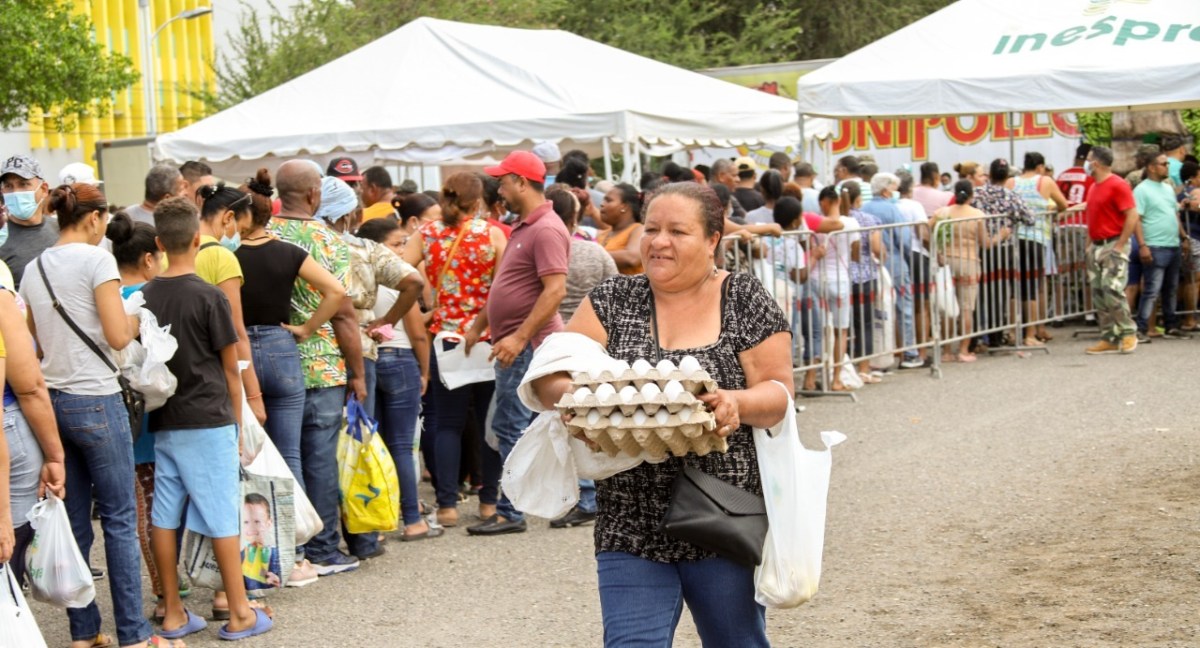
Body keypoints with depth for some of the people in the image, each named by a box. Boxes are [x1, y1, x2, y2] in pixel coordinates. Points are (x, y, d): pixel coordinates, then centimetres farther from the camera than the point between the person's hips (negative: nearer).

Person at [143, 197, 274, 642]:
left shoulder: (145, 296, 3)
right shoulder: (209, 297, -10)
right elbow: (230, 369, -4)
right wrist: (238, 423, 5)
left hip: (163, 421, 5)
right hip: (208, 421, -5)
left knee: (165, 515, 8)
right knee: (223, 517, 1)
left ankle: (173, 614, 16)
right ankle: (239, 614, 6)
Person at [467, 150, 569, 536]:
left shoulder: (546, 230, -16)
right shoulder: (523, 227, 16)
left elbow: (556, 290, -24)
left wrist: (519, 337, -27)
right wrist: (479, 325, 25)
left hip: (528, 345, -10)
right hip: (516, 343, 10)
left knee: (511, 426, -7)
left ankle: (510, 513, -3)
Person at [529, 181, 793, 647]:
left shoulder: (745, 301, 0)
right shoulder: (614, 300, 6)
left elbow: (779, 391, -3)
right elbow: (550, 378, 2)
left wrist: (737, 404, -24)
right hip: (632, 528, 2)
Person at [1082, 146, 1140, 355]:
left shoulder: (1118, 185, -11)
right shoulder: (1094, 187, 15)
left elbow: (1132, 216, -16)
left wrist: (1120, 245, -18)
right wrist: (1090, 244, 14)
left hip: (1113, 245, -9)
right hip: (1096, 247, 9)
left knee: (1112, 290, -16)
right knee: (1098, 294, 5)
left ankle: (1128, 333, -3)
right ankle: (1109, 339, 9)